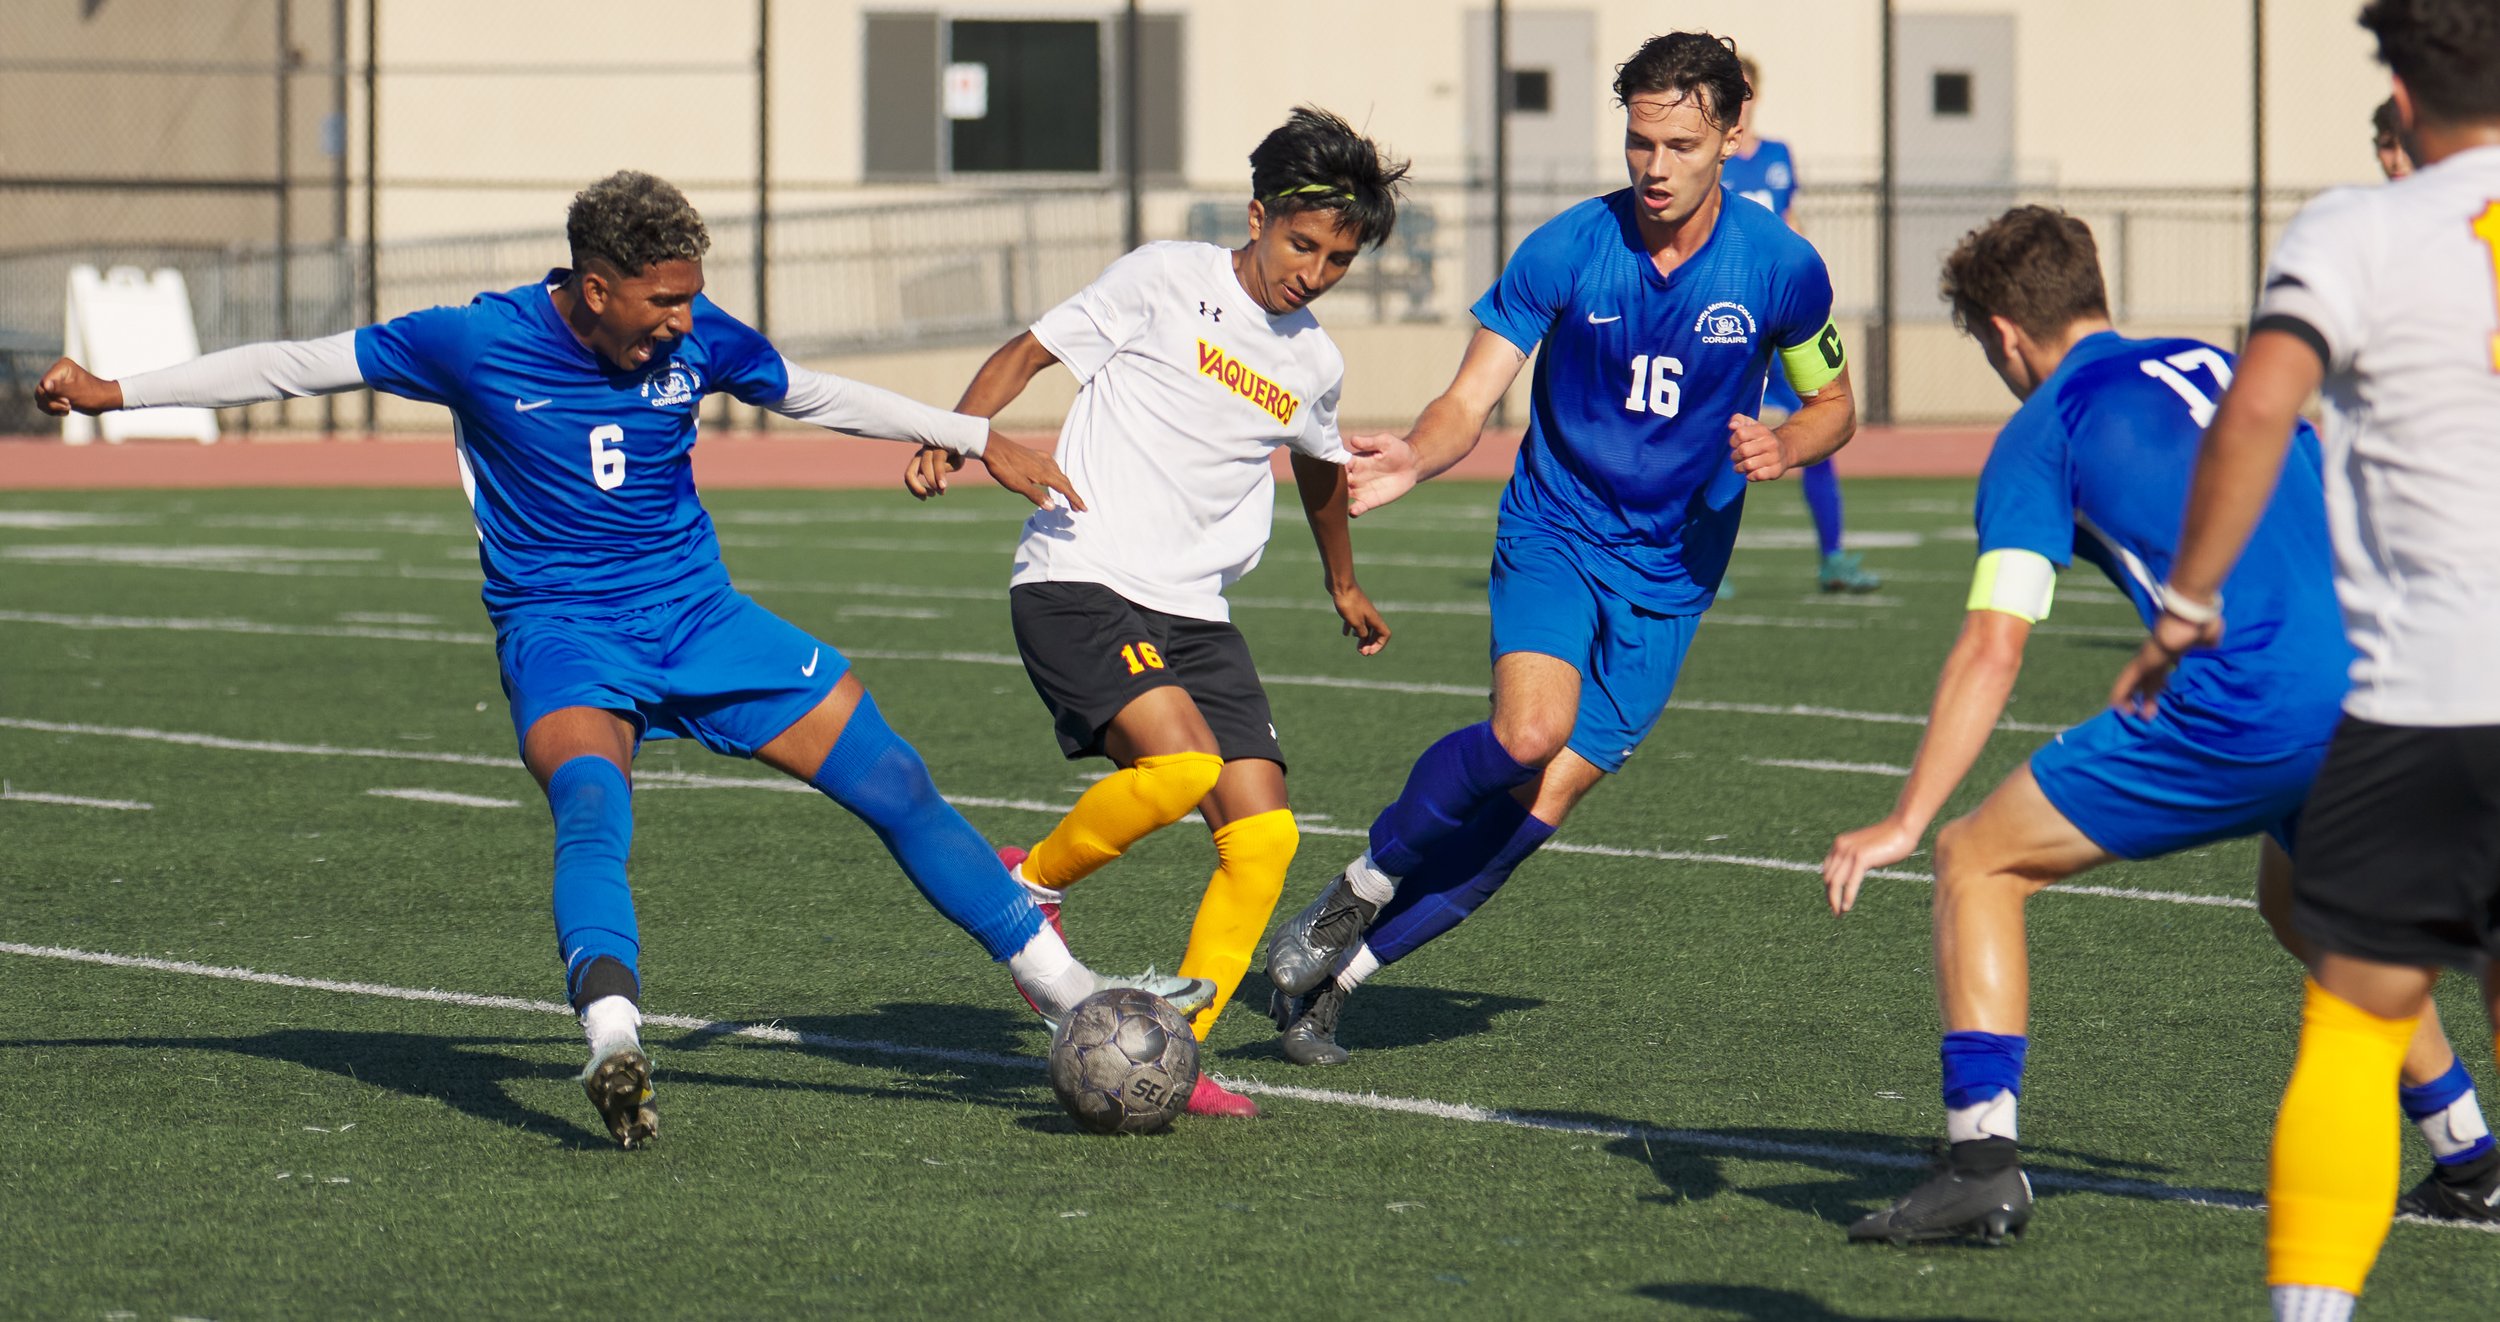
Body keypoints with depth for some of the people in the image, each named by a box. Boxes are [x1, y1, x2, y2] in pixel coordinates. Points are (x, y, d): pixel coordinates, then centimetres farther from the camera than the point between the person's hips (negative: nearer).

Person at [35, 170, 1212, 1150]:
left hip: (699, 618, 4)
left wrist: (978, 441, 13)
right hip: (561, 627, -4)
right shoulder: (478, 344, -13)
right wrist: (118, 392, -5)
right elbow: (302, 365, -4)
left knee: (894, 781, -2)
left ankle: (1071, 998, 7)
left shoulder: (695, 339, -5)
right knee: (594, 803, -36)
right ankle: (614, 1047, -52)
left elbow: (814, 396, 13)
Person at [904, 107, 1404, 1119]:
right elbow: (1027, 353, 1)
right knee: (1181, 762, -29)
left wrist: (1344, 586, 50)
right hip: (1077, 580, -6)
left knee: (1264, 836, -9)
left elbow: (1320, 470, 35)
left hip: (1191, 614, 6)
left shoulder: (1314, 364, 14)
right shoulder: (1167, 282, -2)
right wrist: (955, 435, -16)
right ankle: (1031, 885, -2)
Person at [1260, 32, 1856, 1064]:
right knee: (1529, 731, -30)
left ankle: (1336, 973, 8)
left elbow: (1833, 403, 10)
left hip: (1670, 574, 2)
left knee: (1544, 805, -5)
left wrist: (1783, 447, -14)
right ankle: (1362, 889, -4)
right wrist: (1413, 459, -32)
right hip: (1553, 534, -2)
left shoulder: (1781, 268, -6)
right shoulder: (1565, 251, -10)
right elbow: (1471, 400, -10)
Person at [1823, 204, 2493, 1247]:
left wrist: (1904, 825, -4)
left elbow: (1992, 655, -4)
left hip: (2250, 712, -7)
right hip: (2376, 686, 7)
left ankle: (1983, 1163, -5)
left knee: (1978, 861, 6)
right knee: (2298, 900, 36)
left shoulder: (2041, 435, 5)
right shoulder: (2222, 370, 24)